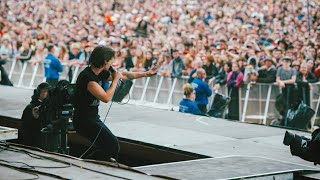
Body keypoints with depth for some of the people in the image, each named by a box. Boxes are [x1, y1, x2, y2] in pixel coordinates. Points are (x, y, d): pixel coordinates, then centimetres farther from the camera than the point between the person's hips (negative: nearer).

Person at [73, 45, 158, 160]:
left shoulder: (101, 73, 7)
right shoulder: (87, 76, -21)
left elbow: (124, 76, 21)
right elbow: (106, 98, -28)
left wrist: (146, 73, 25)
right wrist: (115, 80, -14)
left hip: (94, 118, 9)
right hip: (84, 120, -9)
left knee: (112, 144, 2)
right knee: (112, 144, -19)